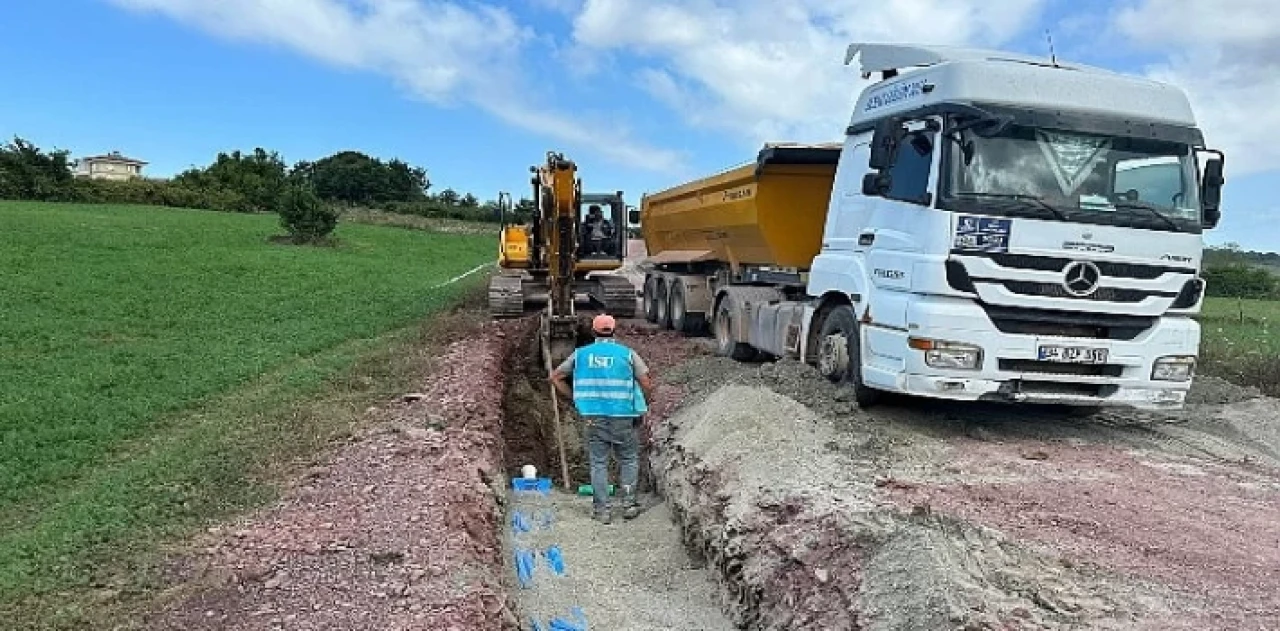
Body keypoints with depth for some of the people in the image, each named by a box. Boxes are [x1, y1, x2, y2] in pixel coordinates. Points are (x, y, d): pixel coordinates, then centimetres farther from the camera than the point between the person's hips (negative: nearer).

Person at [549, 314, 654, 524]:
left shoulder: (581, 354, 7)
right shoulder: (627, 354, 0)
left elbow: (555, 377, 11)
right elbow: (647, 384, -5)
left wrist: (574, 398, 16)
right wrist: (641, 409, 10)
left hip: (593, 417, 1)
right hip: (622, 417, -1)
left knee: (598, 462, 9)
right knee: (629, 459, 15)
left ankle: (602, 508, 10)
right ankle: (628, 503, 13)